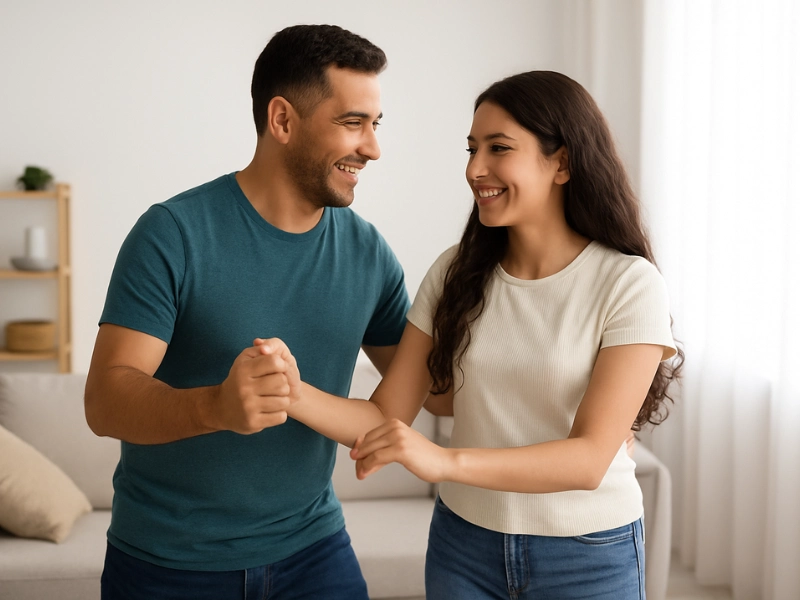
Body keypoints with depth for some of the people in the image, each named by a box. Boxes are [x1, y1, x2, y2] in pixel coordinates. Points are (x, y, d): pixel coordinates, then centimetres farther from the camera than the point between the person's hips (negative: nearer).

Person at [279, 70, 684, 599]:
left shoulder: (630, 284, -15)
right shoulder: (456, 274, -4)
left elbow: (589, 460, -22)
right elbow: (386, 419, -6)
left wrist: (445, 461, -34)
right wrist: (295, 392, -25)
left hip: (588, 556, -3)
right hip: (465, 543, 3)